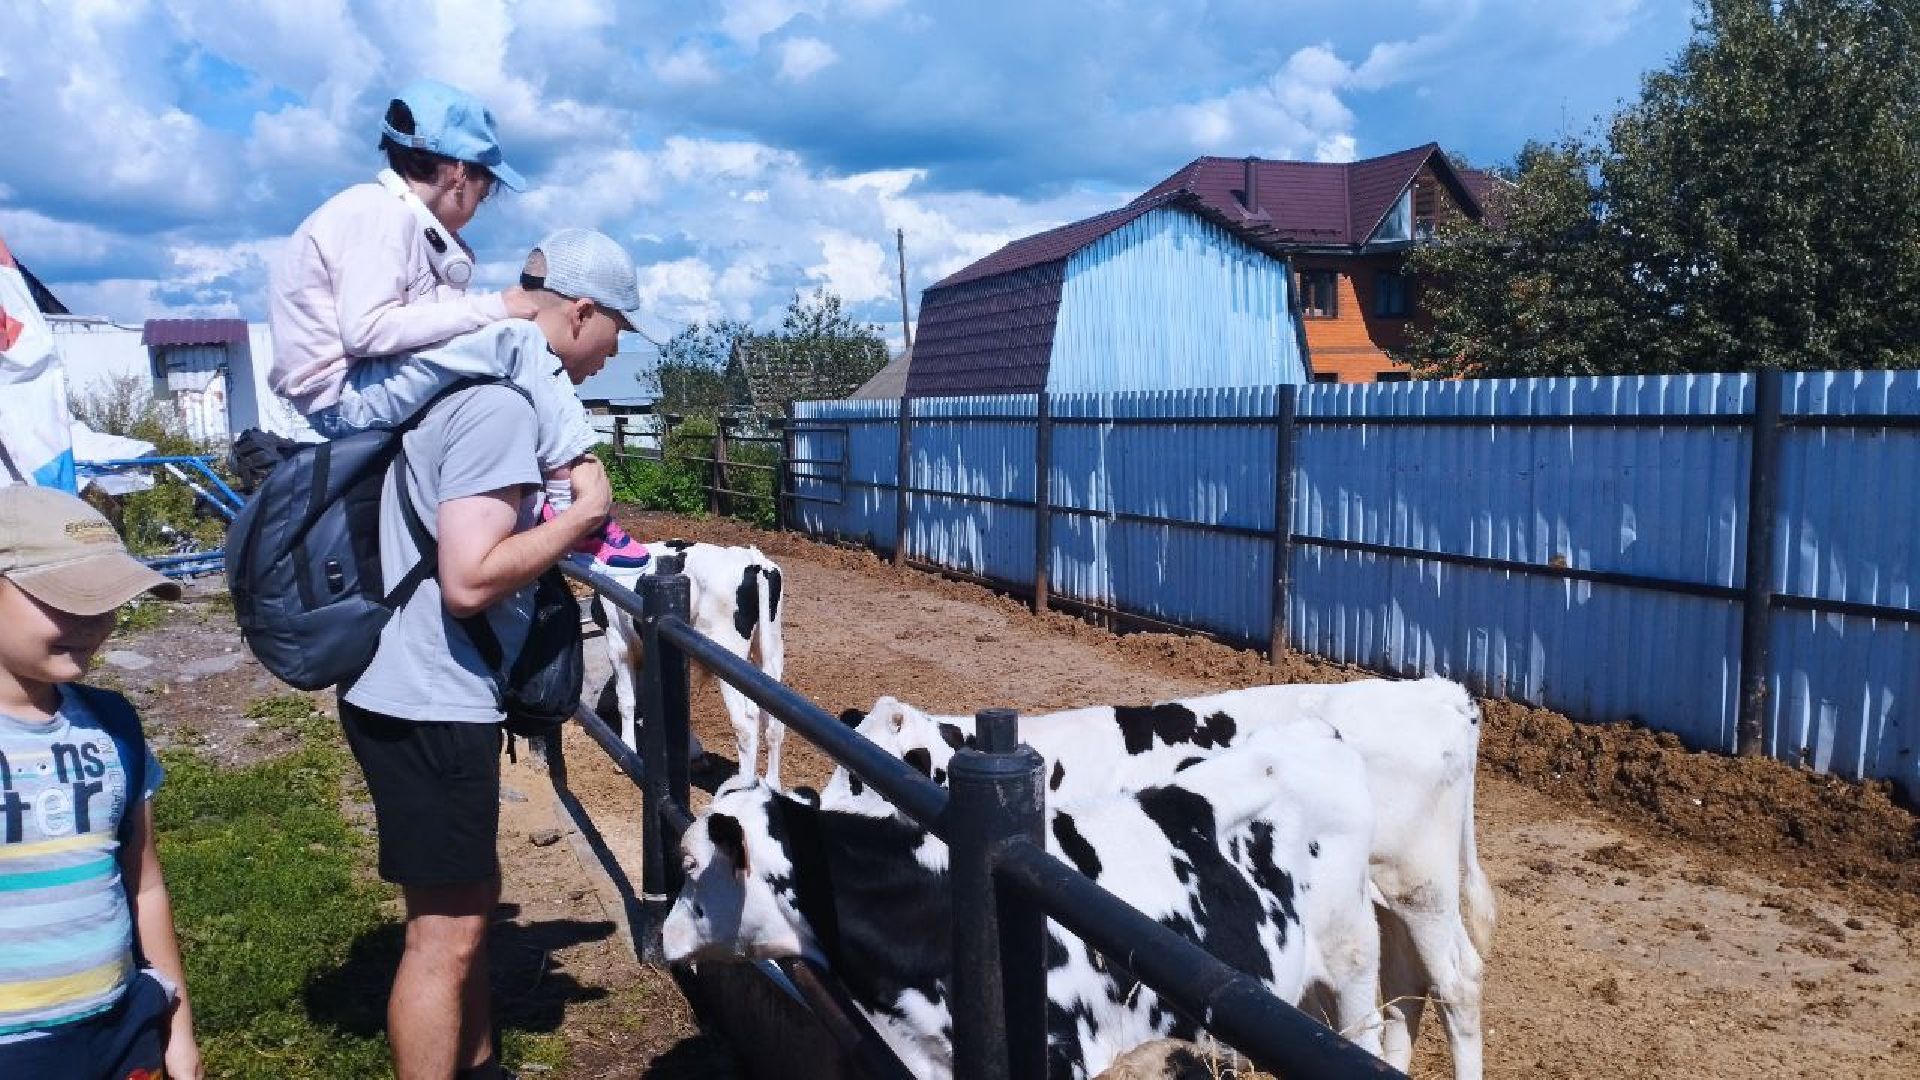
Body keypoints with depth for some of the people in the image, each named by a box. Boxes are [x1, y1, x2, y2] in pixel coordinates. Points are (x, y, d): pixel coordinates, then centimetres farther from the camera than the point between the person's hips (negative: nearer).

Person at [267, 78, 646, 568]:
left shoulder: (405, 218, 16)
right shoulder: (382, 211, -13)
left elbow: (410, 325, 7)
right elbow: (367, 329, -26)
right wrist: (490, 307, -23)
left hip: (371, 391, 10)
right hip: (345, 395, -10)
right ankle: (574, 510, -21)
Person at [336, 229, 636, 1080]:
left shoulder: (478, 374, 12)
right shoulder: (501, 399, -20)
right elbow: (470, 578, -28)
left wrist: (561, 525, 14)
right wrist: (580, 514, -16)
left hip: (426, 691, 11)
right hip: (429, 703, -11)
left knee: (471, 898, 22)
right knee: (446, 928, 0)